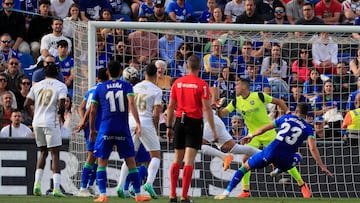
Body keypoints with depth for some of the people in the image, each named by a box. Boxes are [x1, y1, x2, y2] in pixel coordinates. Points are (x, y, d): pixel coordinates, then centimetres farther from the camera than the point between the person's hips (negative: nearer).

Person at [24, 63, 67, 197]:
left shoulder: (37, 86, 9)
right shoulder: (61, 86, -3)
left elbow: (27, 104, 7)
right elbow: (61, 105, -14)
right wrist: (61, 117, 4)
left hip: (37, 122, 4)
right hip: (51, 123, -4)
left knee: (43, 152, 19)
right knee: (55, 154, -1)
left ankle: (37, 183, 6)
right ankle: (56, 188, -9)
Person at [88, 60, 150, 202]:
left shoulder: (100, 88, 8)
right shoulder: (126, 86, 4)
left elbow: (92, 110, 9)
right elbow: (131, 103, -12)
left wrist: (92, 130, 19)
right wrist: (138, 123, -17)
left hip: (105, 130, 0)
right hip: (123, 130, 0)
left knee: (102, 162, 7)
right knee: (131, 162, 7)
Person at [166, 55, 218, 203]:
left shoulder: (177, 83, 5)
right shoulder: (202, 85, -7)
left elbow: (171, 106, 8)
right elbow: (207, 108, -11)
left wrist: (169, 127, 16)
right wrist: (213, 130, -8)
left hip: (180, 121, 4)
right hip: (194, 122, -4)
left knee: (177, 160, 13)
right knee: (189, 161, -4)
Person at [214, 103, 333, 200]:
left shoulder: (286, 118, 13)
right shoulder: (307, 129, 6)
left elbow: (264, 129, 20)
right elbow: (313, 149, -6)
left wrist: (252, 135, 37)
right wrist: (322, 167, -5)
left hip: (271, 151, 0)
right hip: (285, 160, 0)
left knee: (245, 167, 16)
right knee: (298, 156, 36)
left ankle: (227, 192, 5)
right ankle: (278, 171, 26)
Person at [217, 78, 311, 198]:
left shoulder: (259, 96, -14)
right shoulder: (236, 102, -1)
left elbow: (278, 101, -2)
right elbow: (222, 113, -2)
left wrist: (288, 113, -9)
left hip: (268, 133, -4)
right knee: (245, 159, -15)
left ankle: (302, 185, 8)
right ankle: (245, 191, -6)